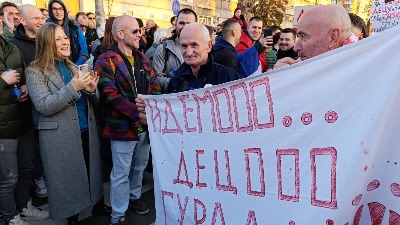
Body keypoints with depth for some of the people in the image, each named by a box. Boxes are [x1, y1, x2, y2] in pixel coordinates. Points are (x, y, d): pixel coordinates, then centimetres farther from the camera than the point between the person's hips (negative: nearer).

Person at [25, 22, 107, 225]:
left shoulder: (73, 67, 11)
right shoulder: (35, 72, -6)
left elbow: (93, 102, 11)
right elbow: (44, 106, -18)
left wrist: (92, 91, -12)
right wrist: (72, 87, -25)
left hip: (86, 131, 5)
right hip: (60, 137, -5)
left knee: (92, 173, 15)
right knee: (67, 179, 9)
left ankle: (98, 206, 34)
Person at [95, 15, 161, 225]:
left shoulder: (143, 59, 10)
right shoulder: (106, 61, -12)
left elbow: (155, 86, 8)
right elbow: (110, 95, -22)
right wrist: (137, 113, -26)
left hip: (146, 124, 7)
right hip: (123, 126, -7)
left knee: (139, 166, 23)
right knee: (121, 172, 6)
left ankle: (134, 197, 46)